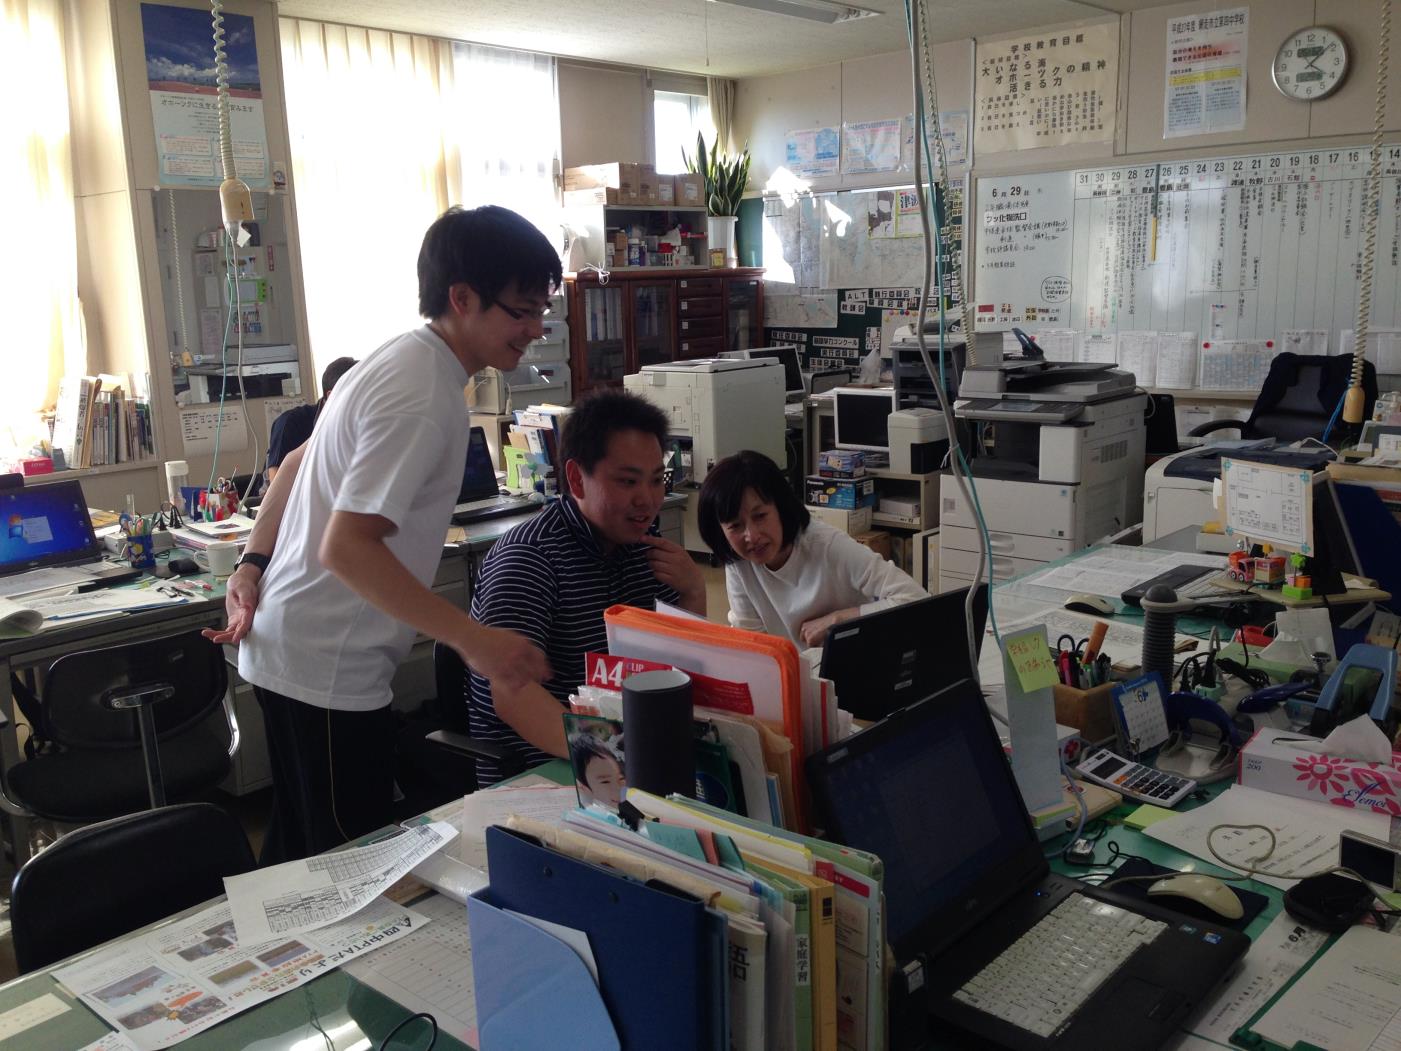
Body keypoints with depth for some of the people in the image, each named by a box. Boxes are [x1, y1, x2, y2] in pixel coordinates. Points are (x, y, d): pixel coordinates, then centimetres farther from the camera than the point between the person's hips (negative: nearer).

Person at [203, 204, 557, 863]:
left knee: (298, 856, 23)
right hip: (327, 672, -10)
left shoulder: (404, 359, 9)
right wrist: (473, 638, -31)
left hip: (289, 651, 10)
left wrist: (255, 562, 9)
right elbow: (347, 546, -28)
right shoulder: (421, 398, -23)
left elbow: (300, 461, 15)